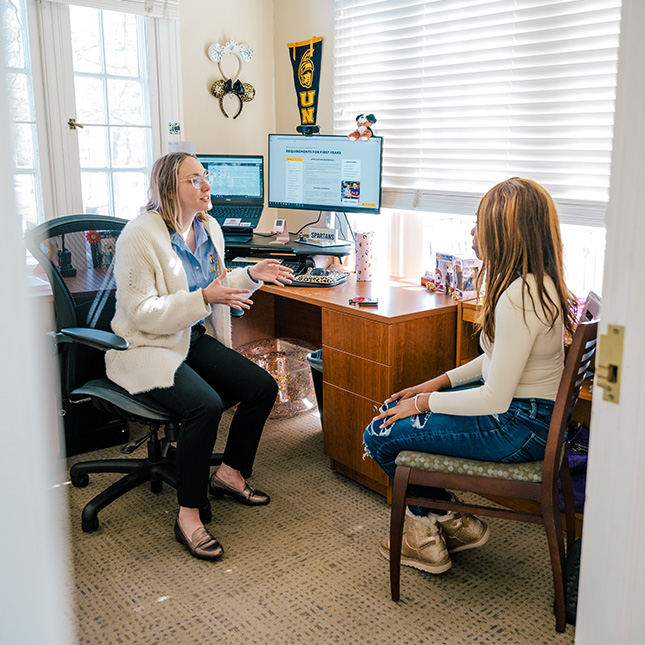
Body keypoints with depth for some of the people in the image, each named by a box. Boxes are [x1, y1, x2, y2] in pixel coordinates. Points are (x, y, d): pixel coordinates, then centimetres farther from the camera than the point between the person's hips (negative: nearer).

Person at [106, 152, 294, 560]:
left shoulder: (209, 228, 7)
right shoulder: (140, 235, -17)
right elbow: (141, 312, -21)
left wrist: (251, 276, 2)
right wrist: (204, 298, -30)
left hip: (196, 338, 8)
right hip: (147, 347, -8)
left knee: (263, 387, -7)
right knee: (206, 405, -31)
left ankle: (230, 474, 15)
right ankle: (189, 515, -14)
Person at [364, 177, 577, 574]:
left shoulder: (518, 299, -28)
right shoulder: (536, 282, 4)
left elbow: (494, 399, -26)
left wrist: (424, 402, -13)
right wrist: (439, 383, 8)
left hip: (518, 427, -10)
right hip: (528, 409, 10)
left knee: (380, 435, -4)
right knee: (396, 410, 15)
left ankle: (443, 520, 19)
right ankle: (447, 521, 20)